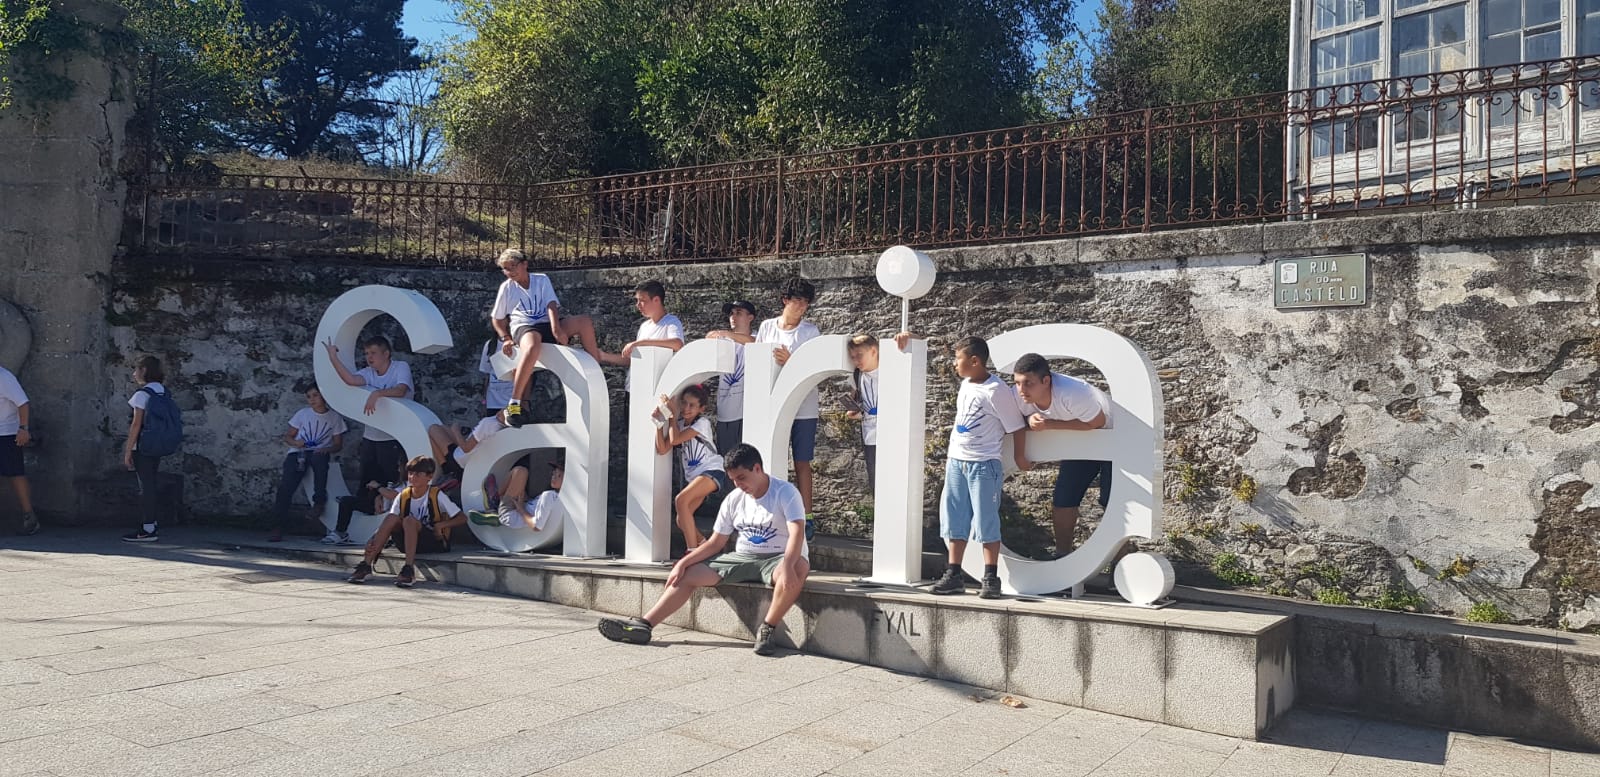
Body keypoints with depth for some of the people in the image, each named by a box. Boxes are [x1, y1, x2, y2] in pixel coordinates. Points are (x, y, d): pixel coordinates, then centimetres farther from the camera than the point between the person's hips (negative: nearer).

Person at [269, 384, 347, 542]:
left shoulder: (335, 417, 8)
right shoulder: (302, 414, 9)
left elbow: (338, 444, 8)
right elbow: (288, 436, 14)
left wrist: (326, 449, -13)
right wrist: (295, 442, -9)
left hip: (320, 453, -1)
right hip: (297, 453, 1)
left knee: (318, 458, -38)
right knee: (287, 484, -23)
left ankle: (319, 500, -20)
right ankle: (279, 524, -18)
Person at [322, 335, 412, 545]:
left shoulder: (401, 368, -6)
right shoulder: (368, 373, 8)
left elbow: (401, 390, -24)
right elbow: (350, 380, -12)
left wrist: (376, 393, -36)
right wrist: (333, 357, -16)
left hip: (392, 440, -6)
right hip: (370, 438, 6)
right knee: (367, 487, 11)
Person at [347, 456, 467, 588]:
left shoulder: (437, 496, -9)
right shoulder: (403, 496, 3)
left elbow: (462, 518, -10)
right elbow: (388, 524, -5)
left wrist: (442, 525, -25)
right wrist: (374, 540, -22)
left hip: (436, 542, -5)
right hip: (408, 543, 5)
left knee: (409, 520, -29)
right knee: (391, 518, -19)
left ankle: (409, 570, -38)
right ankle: (366, 564, -22)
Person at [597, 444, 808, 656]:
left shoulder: (785, 493, -12)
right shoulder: (733, 500, 6)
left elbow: (797, 532, -26)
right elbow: (716, 542, 8)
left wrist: (787, 565, -44)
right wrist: (683, 563, -5)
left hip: (775, 559, -6)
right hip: (742, 558, 6)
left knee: (800, 567, -41)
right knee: (688, 574, -6)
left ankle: (767, 629, -31)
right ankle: (643, 625, -8)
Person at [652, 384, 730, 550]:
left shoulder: (702, 423, -6)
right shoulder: (678, 424, 12)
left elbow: (675, 439, -16)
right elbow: (662, 449, -1)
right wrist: (659, 423, -9)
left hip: (712, 471, -7)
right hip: (693, 477, 7)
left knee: (681, 500, -28)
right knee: (682, 521, -3)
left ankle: (693, 551, -27)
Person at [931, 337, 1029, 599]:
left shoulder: (996, 391, -16)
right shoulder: (966, 384, 9)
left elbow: (1017, 426, -10)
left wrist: (1020, 457, 0)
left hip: (983, 464, -8)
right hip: (956, 461, 8)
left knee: (986, 521, -3)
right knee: (954, 519, 9)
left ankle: (991, 578, 6)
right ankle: (954, 575, 16)